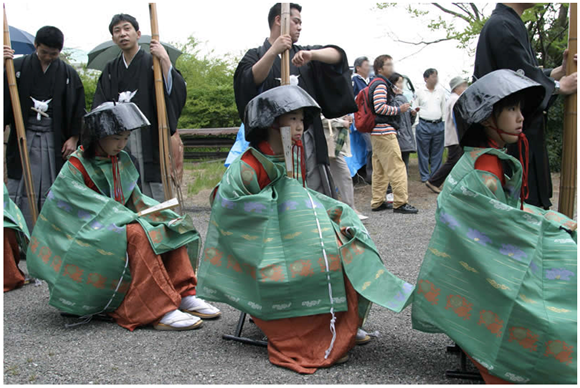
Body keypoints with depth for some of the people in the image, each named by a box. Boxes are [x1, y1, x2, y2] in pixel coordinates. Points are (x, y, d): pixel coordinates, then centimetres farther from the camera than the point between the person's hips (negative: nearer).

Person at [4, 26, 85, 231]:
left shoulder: (68, 73, 5)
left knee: (51, 192, 2)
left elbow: (78, 108, 8)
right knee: (19, 190, 0)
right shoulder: (17, 67, 3)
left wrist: (73, 138, 2)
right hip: (23, 139, 0)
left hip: (54, 141, 0)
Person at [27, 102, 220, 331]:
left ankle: (184, 296, -14)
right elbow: (89, 208, -21)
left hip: (117, 226, 7)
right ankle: (160, 311, -36)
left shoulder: (122, 161, 11)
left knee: (171, 226, -10)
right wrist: (131, 218, -27)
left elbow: (135, 200, 13)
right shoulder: (76, 167, -10)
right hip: (86, 239, -7)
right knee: (136, 233, -34)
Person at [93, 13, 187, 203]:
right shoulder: (111, 70, 16)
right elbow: (99, 108, 10)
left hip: (148, 136, -4)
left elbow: (176, 91, -14)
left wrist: (164, 59, -21)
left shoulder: (152, 62, 2)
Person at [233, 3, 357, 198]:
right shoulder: (256, 55, 9)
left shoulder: (303, 53, 20)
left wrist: (311, 55, -17)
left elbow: (338, 55, 3)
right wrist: (273, 51, -25)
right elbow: (250, 81, -12)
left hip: (308, 137, 3)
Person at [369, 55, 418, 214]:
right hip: (385, 131, -11)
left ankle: (377, 202, 14)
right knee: (397, 167, -8)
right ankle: (400, 203, -7)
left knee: (379, 169, 11)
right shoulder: (381, 84, -12)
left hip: (376, 133, 11)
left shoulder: (375, 84, 20)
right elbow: (380, 107, -22)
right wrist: (399, 109, -13)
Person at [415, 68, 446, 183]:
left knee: (437, 153, 6)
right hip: (424, 125, -3)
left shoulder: (441, 91, 9)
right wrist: (417, 125, -1)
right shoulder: (419, 92, 0)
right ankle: (425, 177, 10)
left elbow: (444, 108, 14)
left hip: (439, 125, 3)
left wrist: (445, 124, 11)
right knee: (423, 153, 1)